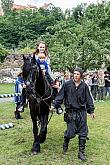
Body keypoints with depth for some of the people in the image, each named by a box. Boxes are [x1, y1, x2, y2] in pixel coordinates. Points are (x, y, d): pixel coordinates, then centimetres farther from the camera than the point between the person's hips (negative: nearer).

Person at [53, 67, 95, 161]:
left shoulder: (84, 86, 2)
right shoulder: (67, 84, -3)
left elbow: (89, 99, 8)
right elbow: (60, 96, 1)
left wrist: (91, 111, 7)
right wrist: (55, 106, -3)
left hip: (82, 111, 2)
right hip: (70, 112, -2)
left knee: (83, 133, 4)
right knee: (71, 133, -2)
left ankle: (81, 152, 18)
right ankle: (66, 143, 33)